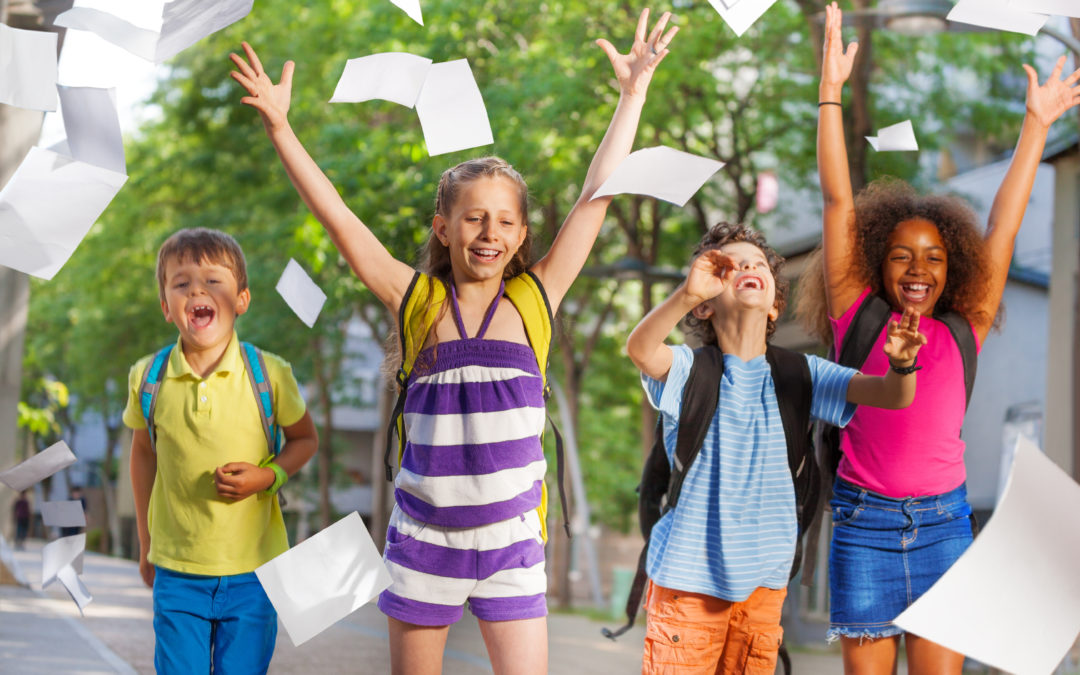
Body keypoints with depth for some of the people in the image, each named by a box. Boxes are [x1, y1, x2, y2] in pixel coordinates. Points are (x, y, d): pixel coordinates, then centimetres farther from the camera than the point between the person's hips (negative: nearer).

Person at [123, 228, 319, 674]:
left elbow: (304, 439, 7)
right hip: (177, 571, 1)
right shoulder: (148, 378, -5)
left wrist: (267, 476, -14)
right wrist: (146, 543, 16)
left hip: (252, 572, -1)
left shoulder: (269, 375, -9)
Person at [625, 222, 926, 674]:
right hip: (689, 574, -3)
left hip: (764, 580, 4)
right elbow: (640, 349, -29)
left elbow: (893, 396, -3)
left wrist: (901, 363, -27)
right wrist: (686, 293, -46)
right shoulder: (690, 369, -6)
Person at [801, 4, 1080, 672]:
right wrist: (831, 89, -2)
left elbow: (1003, 226, 9)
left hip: (943, 520, 1)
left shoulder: (963, 333, 6)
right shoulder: (858, 318, 2)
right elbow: (838, 201, 0)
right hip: (866, 521, -1)